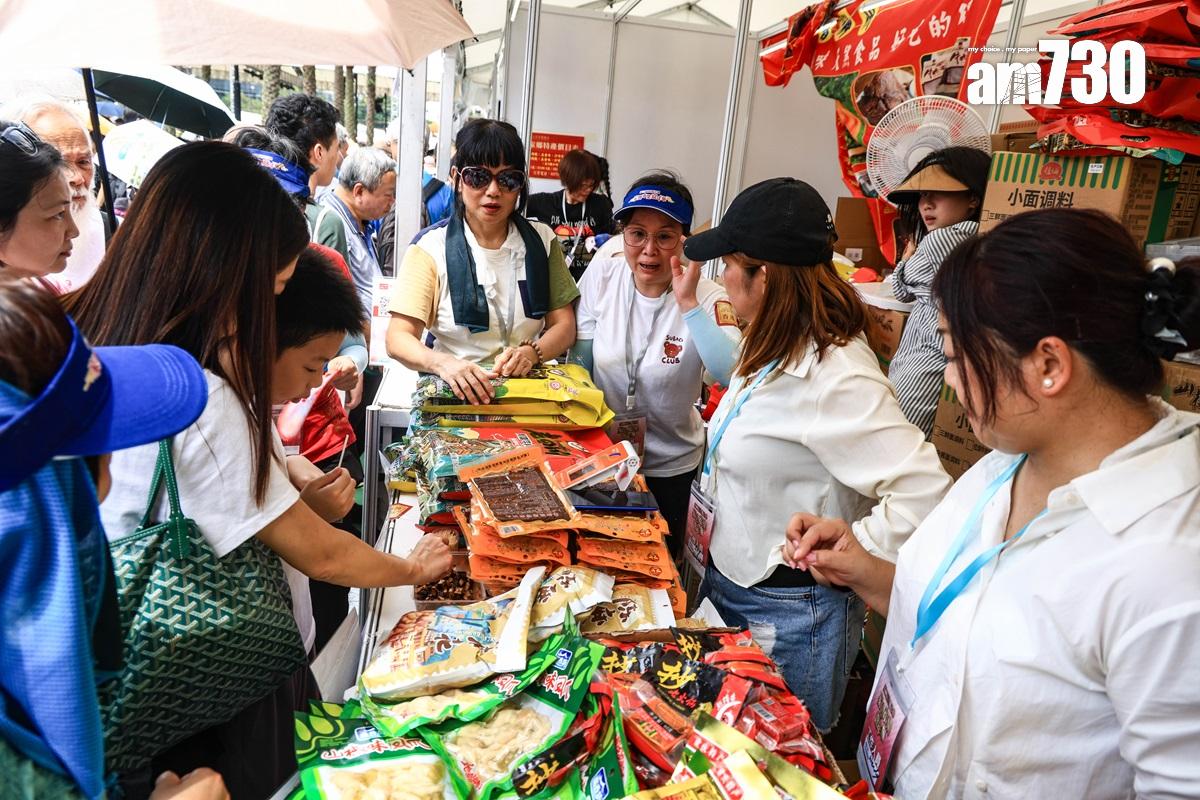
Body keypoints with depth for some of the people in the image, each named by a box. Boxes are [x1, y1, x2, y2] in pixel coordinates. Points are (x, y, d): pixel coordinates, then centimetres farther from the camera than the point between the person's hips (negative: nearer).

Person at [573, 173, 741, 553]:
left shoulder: (709, 298, -18)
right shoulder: (601, 276, -11)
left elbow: (734, 376, -35)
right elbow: (579, 364, -2)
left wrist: (688, 304, -36)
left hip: (669, 466, -1)